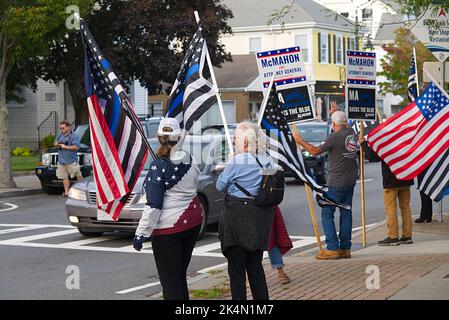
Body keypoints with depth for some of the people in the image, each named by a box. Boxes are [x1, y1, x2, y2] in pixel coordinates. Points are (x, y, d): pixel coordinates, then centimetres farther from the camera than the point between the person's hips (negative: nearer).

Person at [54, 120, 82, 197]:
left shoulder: (74, 136, -6)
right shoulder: (60, 135, 15)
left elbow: (76, 147, -16)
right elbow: (55, 143, 24)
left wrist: (65, 147, -15)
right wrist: (58, 144, -1)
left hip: (72, 161, -6)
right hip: (61, 161, 6)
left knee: (78, 176, -5)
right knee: (64, 177, 5)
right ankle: (66, 192, 7)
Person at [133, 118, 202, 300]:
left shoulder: (158, 166, -16)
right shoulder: (190, 162, 2)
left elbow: (153, 205, -19)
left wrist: (141, 233, -15)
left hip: (168, 228, -6)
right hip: (193, 223, 7)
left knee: (170, 280, -1)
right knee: (180, 275, 18)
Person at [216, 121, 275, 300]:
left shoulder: (237, 161, -14)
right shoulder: (268, 161, 4)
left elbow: (220, 186, -4)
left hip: (238, 215, -6)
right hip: (261, 216, 6)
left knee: (236, 267, 3)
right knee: (256, 265, 15)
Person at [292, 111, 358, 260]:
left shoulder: (335, 137, -15)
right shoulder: (351, 133, 6)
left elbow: (316, 151, -9)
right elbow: (345, 126, 32)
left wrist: (300, 141, 2)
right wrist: (336, 112, 42)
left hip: (337, 181, -8)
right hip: (351, 180, 8)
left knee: (327, 213, -3)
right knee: (346, 212, 10)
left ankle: (332, 249, -7)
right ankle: (345, 248, 11)